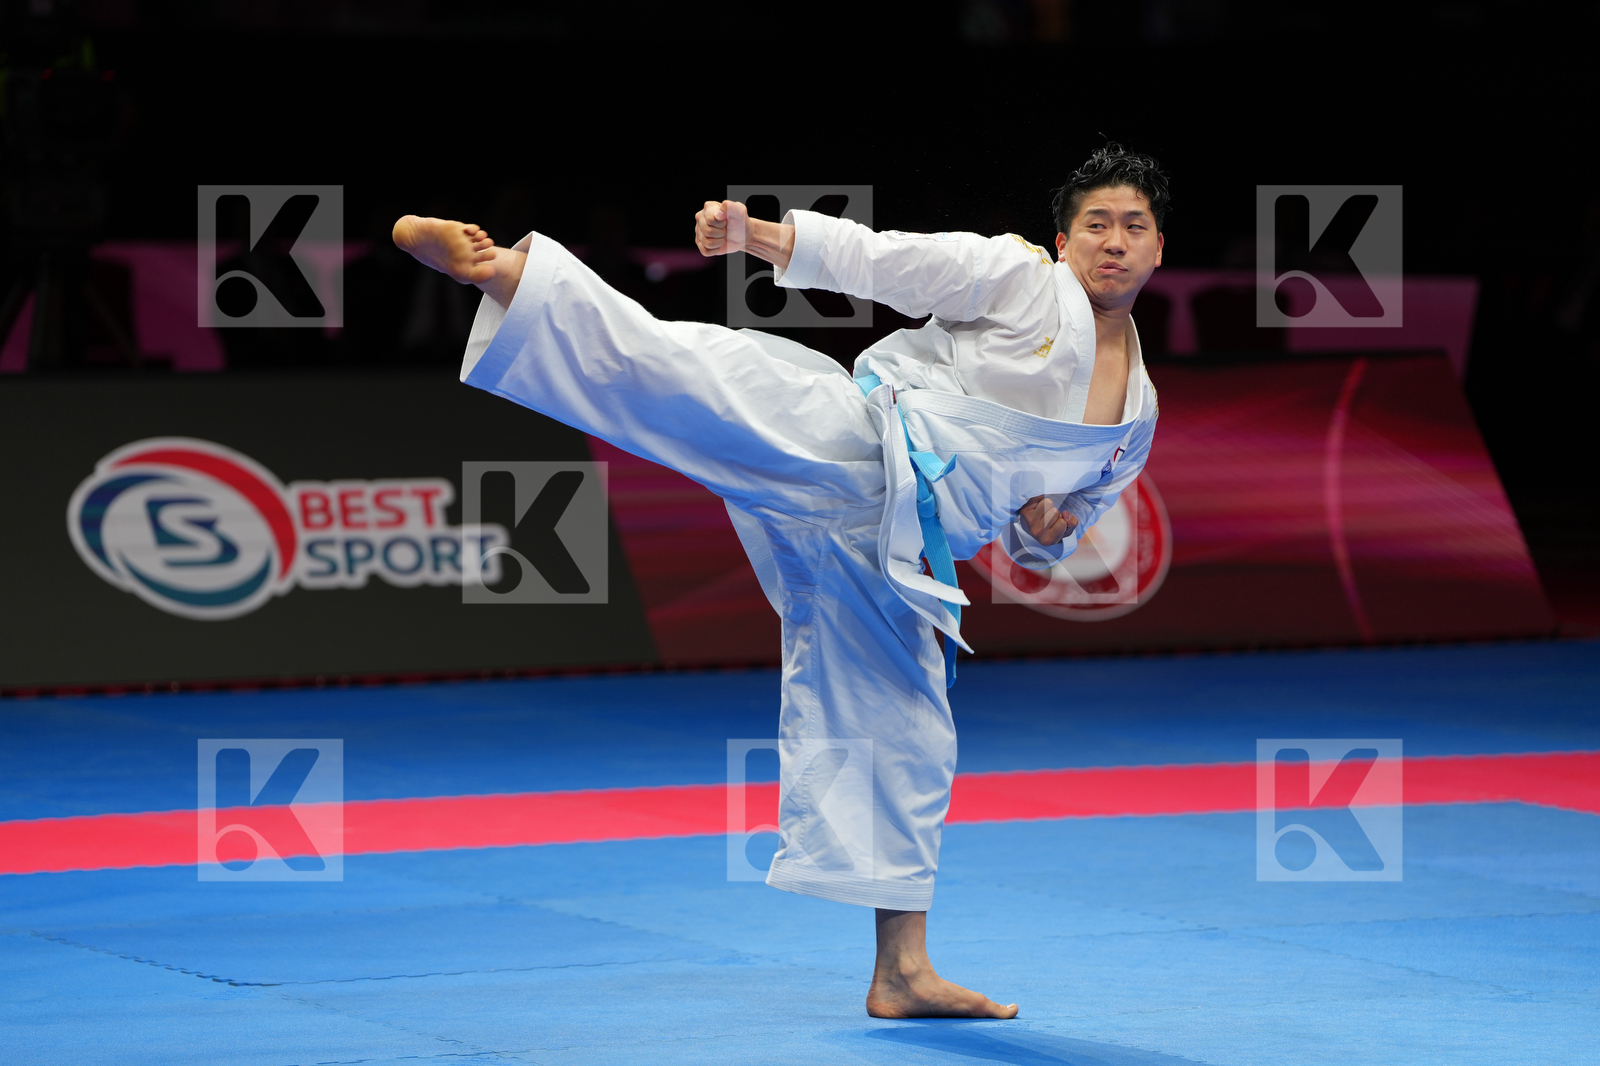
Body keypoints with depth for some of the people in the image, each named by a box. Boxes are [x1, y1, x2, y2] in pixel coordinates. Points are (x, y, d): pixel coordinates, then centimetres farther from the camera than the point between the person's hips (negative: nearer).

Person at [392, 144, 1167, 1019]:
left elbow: (1063, 526, 32)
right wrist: (752, 235, -18)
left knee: (901, 734, 9)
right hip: (842, 444, -6)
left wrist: (1047, 535, 6)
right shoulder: (1018, 278, 2)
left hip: (884, 549, 6)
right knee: (677, 370, -31)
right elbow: (875, 260, -4)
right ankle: (497, 271, -43)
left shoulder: (1137, 411, 20)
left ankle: (900, 971, 16)